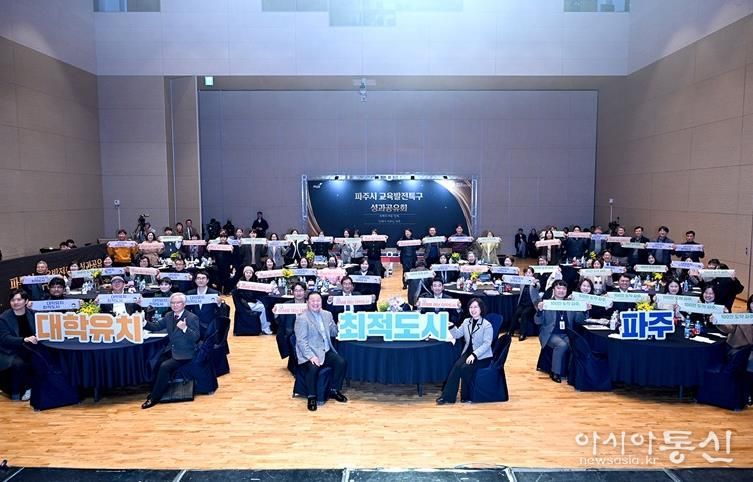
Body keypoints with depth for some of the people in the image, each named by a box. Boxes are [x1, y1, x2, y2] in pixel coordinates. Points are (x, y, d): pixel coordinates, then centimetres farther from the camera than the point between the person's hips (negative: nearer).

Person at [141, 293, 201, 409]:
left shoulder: (192, 318, -11)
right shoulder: (168, 316, 9)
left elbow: (196, 337, -16)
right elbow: (156, 326, 12)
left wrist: (185, 328, -33)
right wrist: (144, 322, -8)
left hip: (185, 353, -7)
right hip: (171, 350, 7)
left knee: (165, 366, -22)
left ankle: (155, 397, -7)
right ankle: (154, 390, 8)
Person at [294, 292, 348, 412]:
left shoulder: (327, 314, 11)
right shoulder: (302, 318, -8)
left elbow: (334, 333, 14)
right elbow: (301, 341, -14)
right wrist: (311, 356, -25)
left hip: (326, 351, 6)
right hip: (310, 353, -6)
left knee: (341, 362, -16)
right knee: (313, 368, -32)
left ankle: (334, 390, 4)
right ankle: (312, 397, -11)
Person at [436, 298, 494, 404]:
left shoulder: (487, 325, -9)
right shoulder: (466, 322, 11)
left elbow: (486, 344, -17)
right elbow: (457, 335, 14)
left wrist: (474, 355, -27)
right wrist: (451, 327, -6)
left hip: (482, 356, -5)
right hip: (468, 352, 5)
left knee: (465, 368, -28)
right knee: (457, 366, -23)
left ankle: (466, 396, -8)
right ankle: (447, 396, -23)